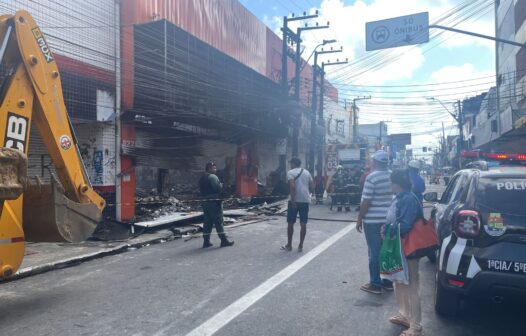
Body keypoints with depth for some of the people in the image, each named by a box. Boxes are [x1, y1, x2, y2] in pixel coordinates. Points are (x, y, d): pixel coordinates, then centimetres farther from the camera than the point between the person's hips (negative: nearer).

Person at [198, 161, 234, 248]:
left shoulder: (202, 178, 17)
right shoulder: (212, 177, -11)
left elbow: (201, 190, 17)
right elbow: (218, 188, -20)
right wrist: (222, 185, -1)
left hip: (205, 201, 9)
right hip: (214, 201, -8)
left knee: (207, 222, 11)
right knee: (218, 221, -5)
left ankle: (206, 241, 13)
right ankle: (224, 240, -2)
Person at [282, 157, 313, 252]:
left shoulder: (290, 172, -3)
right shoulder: (307, 172, 13)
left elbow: (292, 186, -17)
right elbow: (312, 187, 11)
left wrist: (293, 200, -17)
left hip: (295, 200, -4)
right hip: (305, 200, 5)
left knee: (290, 223, 8)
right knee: (303, 224, 7)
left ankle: (289, 245, 15)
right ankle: (300, 246, 10)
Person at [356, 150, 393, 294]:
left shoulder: (372, 177, -16)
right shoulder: (392, 176, 7)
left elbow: (366, 201, -16)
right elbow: (393, 197, 15)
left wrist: (359, 219, -8)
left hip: (373, 220, -7)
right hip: (388, 219, 7)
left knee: (375, 251, -1)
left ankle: (375, 284, 6)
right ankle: (387, 281, 23)